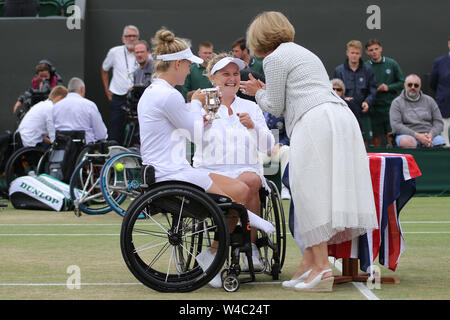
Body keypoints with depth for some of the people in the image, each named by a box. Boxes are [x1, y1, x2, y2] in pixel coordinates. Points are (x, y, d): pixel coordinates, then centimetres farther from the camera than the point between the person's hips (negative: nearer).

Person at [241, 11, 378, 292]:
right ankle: (310, 260, 8)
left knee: (311, 191, -9)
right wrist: (266, 91, 39)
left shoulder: (274, 59, 4)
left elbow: (276, 107, 6)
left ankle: (321, 266, -14)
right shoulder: (305, 53, 31)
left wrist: (258, 93, 24)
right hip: (342, 117, 9)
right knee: (323, 191, 7)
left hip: (315, 122, -9)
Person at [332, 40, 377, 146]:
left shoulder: (367, 70, 8)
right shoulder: (338, 70, 3)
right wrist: (343, 99, -16)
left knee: (364, 141, 2)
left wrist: (368, 102, -11)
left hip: (363, 113, 2)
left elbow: (373, 90, 7)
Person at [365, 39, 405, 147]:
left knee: (391, 138, -7)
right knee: (376, 140, 2)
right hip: (374, 109, 0)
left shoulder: (392, 64, 4)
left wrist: (389, 87, -6)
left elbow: (402, 83, 8)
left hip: (390, 105, 0)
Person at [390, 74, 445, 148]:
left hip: (429, 134, 2)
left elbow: (439, 122, 12)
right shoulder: (397, 102, 8)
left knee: (440, 141, -31)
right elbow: (396, 125, -4)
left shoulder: (429, 100, 18)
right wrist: (417, 136, -15)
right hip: (407, 135, -2)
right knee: (407, 142, -39)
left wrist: (430, 135, -11)